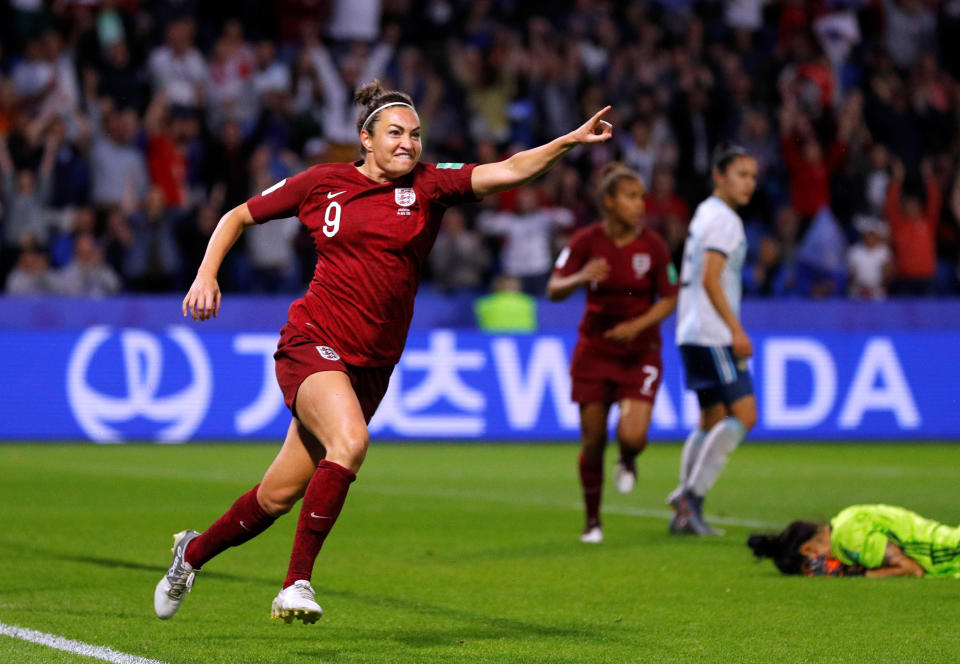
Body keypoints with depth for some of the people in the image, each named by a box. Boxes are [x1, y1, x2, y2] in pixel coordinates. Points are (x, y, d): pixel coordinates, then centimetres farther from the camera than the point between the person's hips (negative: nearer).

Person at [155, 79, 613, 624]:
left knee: (279, 497, 8)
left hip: (371, 366, 3)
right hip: (312, 344, -3)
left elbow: (511, 170, -12)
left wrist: (570, 141, -26)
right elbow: (239, 216, 14)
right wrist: (207, 274, 1)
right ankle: (296, 584, -22)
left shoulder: (430, 185, 1)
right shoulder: (321, 183, 1)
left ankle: (195, 550, 35)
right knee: (350, 441, -31)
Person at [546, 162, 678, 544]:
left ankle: (628, 461, 21)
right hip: (594, 351, 1)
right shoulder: (586, 241, -6)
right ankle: (592, 520, 20)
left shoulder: (652, 246, -7)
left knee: (632, 435, -18)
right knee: (593, 440, 1)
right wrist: (581, 277, -28)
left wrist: (638, 325, -16)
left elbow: (669, 300, 0)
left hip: (639, 351, -1)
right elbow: (553, 290, -7)